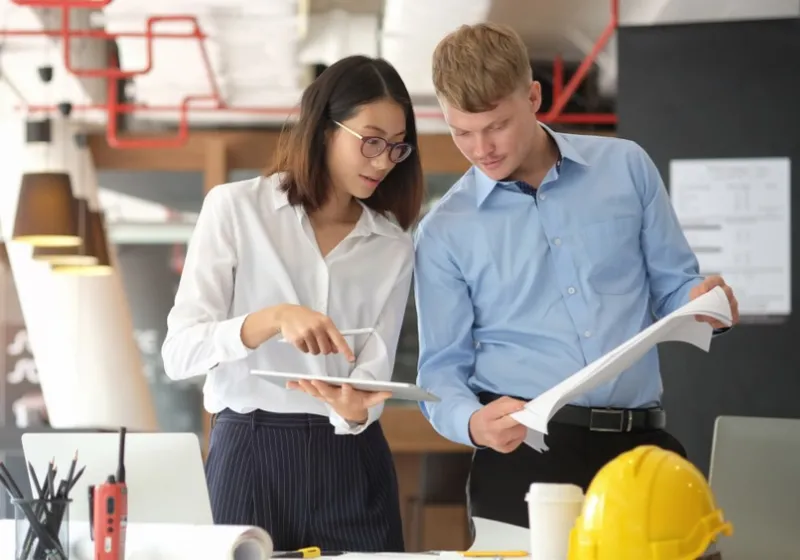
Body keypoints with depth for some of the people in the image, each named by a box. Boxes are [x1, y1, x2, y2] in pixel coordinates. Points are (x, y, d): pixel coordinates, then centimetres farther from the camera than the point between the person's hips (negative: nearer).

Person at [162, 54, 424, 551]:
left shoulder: (394, 246, 8)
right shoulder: (236, 207, -1)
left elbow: (374, 371, -2)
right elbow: (180, 352, -9)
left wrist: (354, 408, -25)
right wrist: (273, 319, -26)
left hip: (351, 462, 3)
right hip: (251, 454, -2)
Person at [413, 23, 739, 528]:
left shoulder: (626, 168, 7)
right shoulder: (444, 232, 4)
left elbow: (673, 289, 13)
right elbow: (443, 368, 4)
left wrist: (703, 305, -11)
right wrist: (473, 423, -17)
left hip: (639, 447, 1)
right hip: (521, 454, -1)